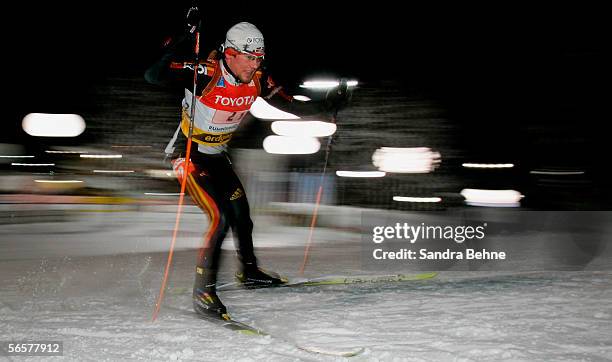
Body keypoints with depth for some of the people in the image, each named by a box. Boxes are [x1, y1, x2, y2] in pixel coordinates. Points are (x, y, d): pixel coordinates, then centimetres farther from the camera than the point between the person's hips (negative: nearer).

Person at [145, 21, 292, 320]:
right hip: (189, 153, -7)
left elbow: (290, 102, 8)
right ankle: (203, 292, -6)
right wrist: (175, 50, -49)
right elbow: (153, 76, -34)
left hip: (217, 154, 7)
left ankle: (249, 271, 41)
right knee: (220, 218, -17)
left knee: (240, 211, 17)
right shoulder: (206, 74, -27)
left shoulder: (257, 81, -9)